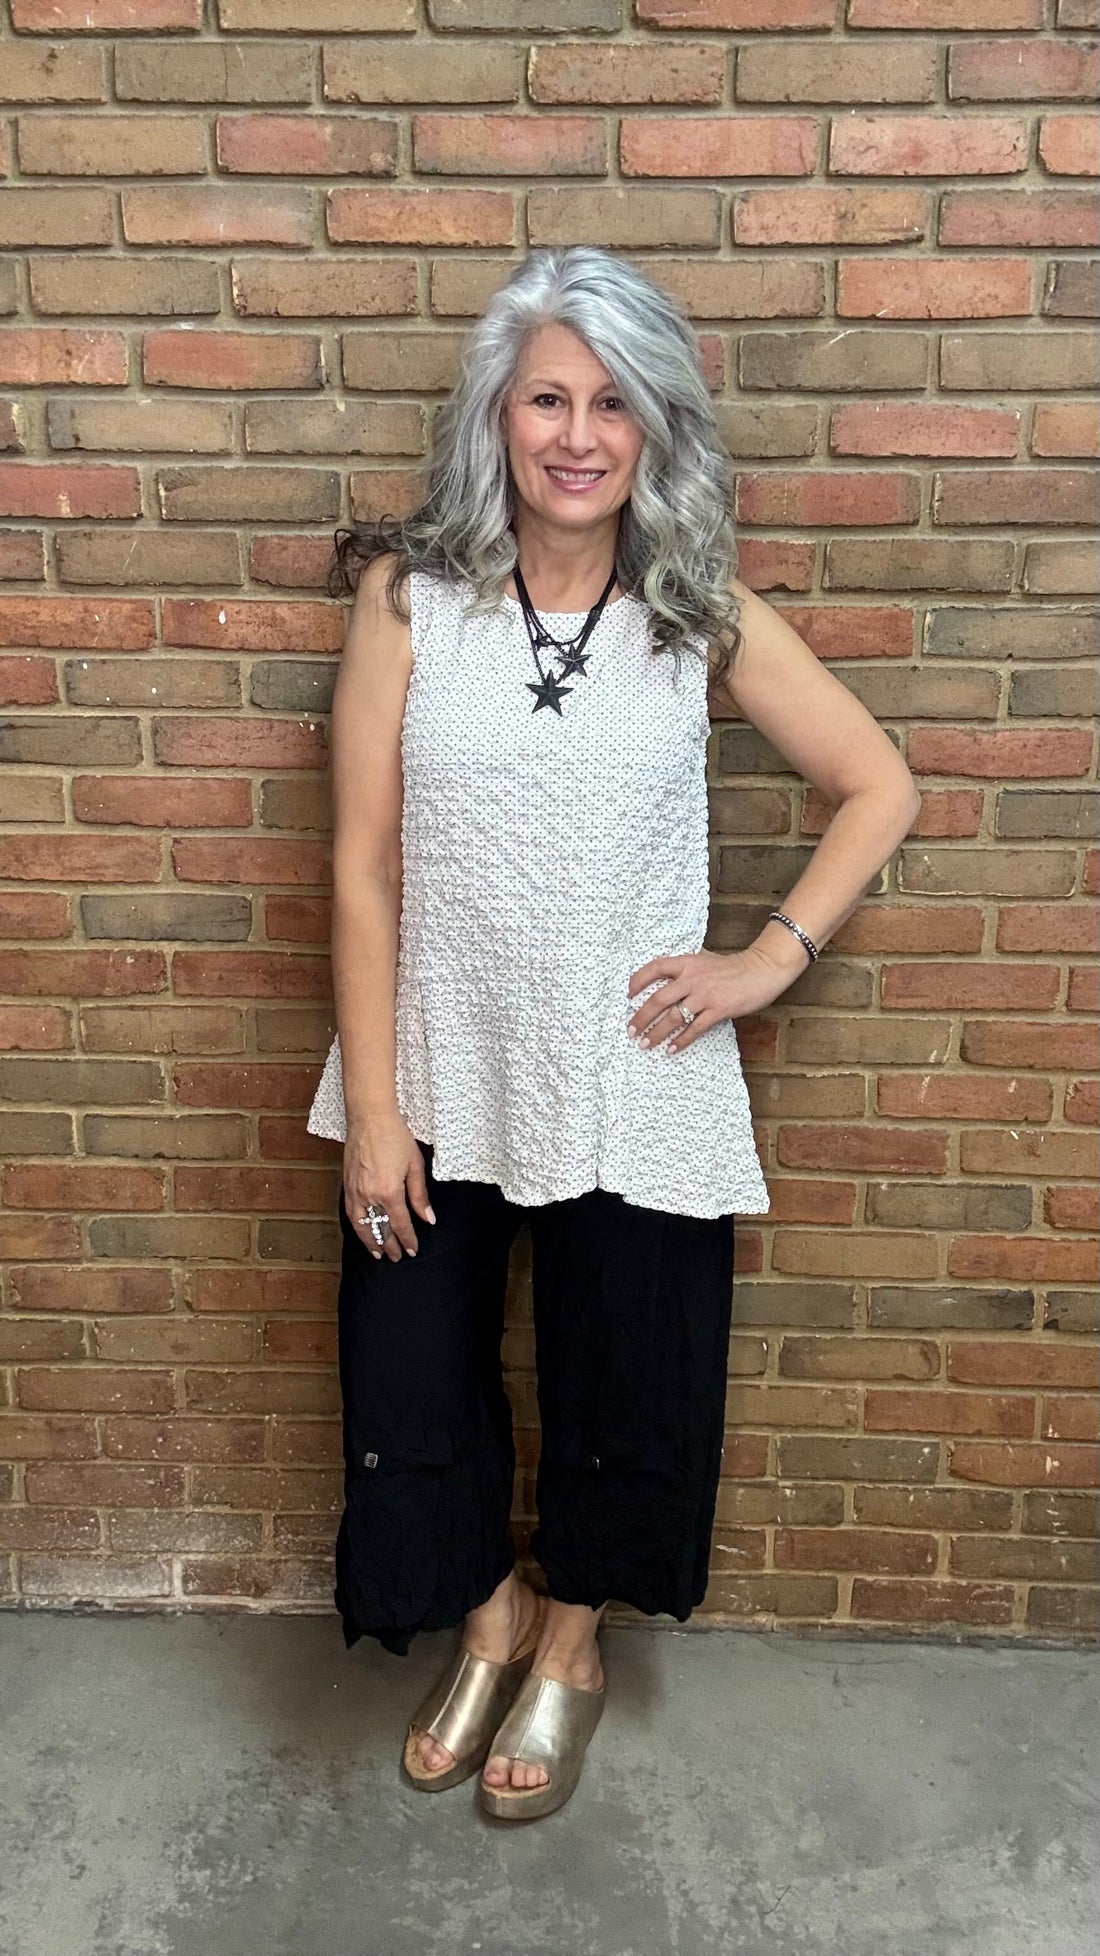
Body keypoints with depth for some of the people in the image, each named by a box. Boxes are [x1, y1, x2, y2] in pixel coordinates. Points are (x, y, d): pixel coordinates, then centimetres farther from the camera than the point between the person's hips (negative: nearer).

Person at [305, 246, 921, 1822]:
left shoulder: (705, 617, -5)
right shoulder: (408, 595, -6)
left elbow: (880, 788, 4)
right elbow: (364, 864, -7)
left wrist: (770, 958, -7)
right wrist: (371, 1107, -8)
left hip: (632, 1087, 0)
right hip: (440, 1081, 1)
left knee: (619, 1393, 16)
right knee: (411, 1390, 13)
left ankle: (569, 1646, 46)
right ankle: (490, 1617, 45)